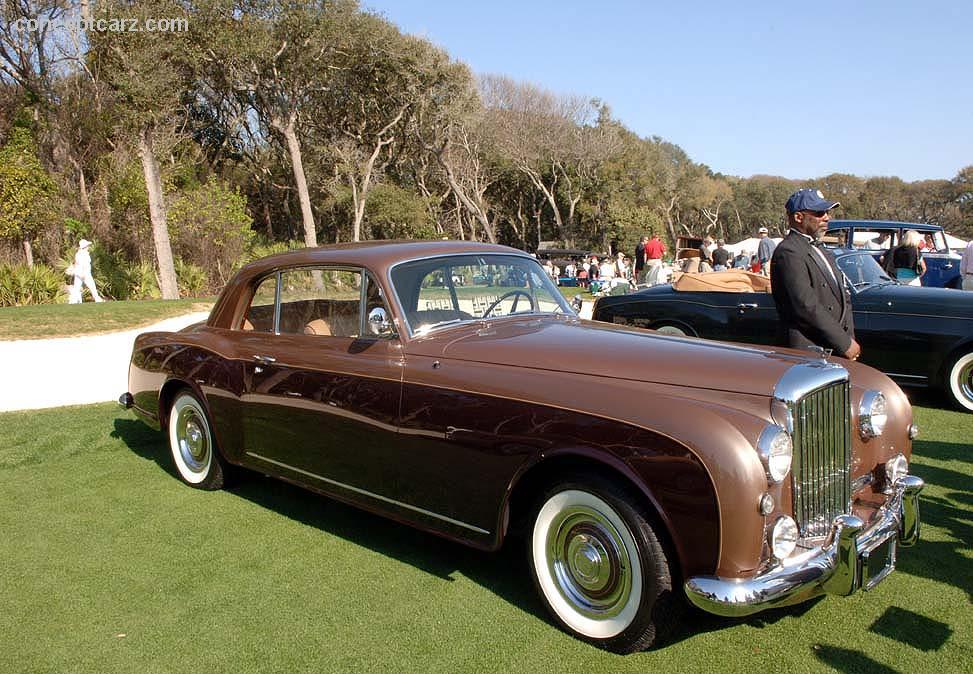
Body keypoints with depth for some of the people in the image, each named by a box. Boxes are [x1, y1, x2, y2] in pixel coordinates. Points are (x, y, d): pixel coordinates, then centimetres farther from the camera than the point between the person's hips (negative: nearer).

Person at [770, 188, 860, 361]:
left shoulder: (822, 252, 18)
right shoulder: (788, 253, -12)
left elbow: (844, 298, 18)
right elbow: (806, 306, -19)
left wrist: (849, 338, 3)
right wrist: (845, 344, -14)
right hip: (806, 353, -8)